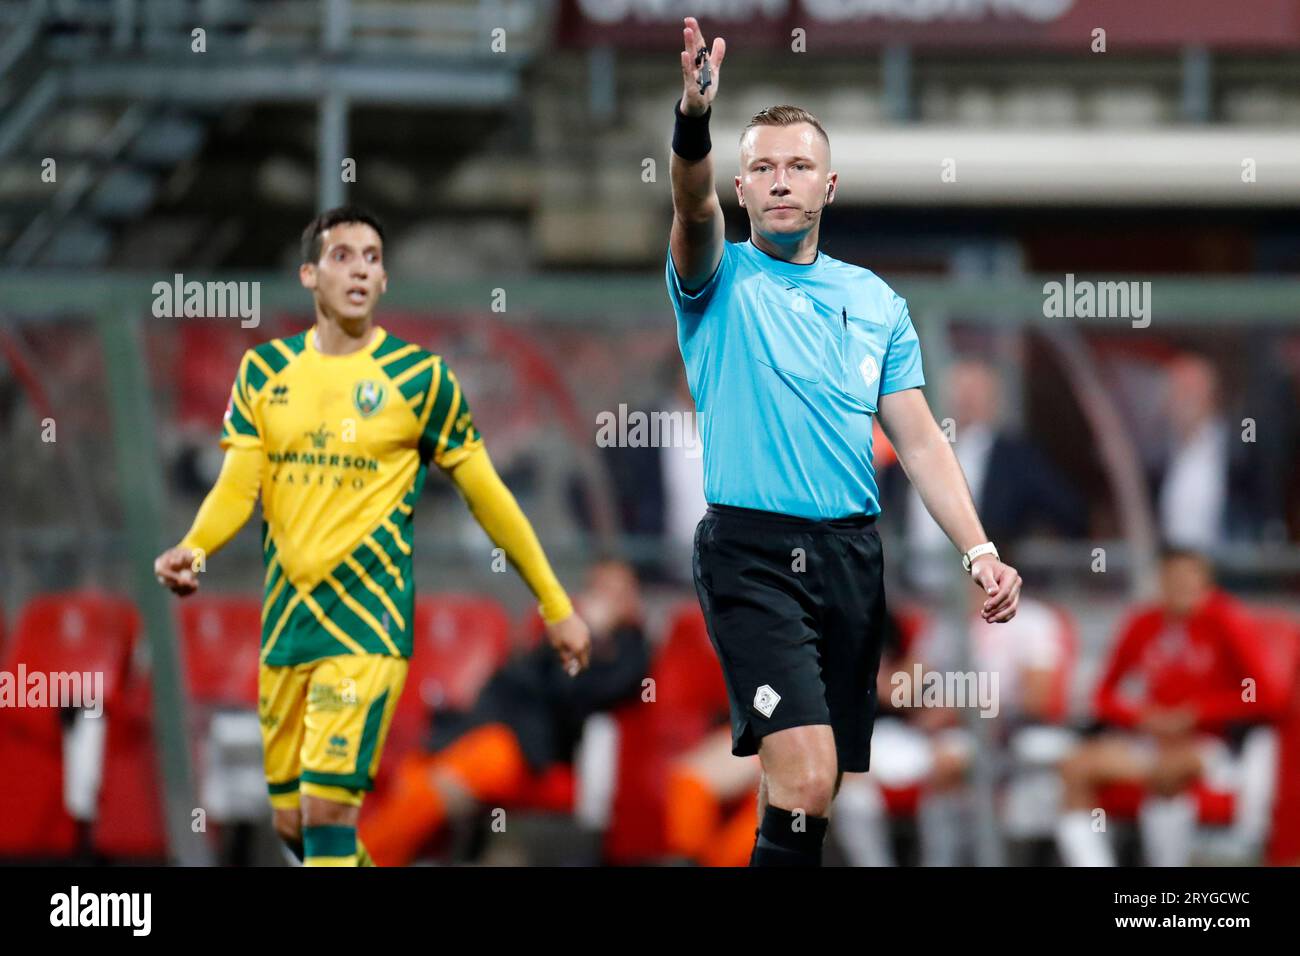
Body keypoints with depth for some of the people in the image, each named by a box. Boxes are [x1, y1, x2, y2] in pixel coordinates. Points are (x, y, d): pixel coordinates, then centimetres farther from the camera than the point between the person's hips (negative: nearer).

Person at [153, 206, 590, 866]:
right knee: (291, 821, 10)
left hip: (368, 615, -5)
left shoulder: (418, 377, -3)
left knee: (327, 807, -17)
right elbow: (238, 487, 2)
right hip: (286, 611, 5)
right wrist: (193, 550, -19)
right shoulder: (266, 371, 7)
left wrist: (556, 608, 4)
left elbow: (487, 496, 2)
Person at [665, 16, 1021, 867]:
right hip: (752, 550, -5)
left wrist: (978, 551, -2)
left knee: (831, 793, 6)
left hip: (853, 556, 5)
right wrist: (694, 122, -41)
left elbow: (919, 438, 11)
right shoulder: (721, 282, 3)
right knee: (805, 776, -21)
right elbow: (694, 210, -20)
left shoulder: (874, 301, 14)